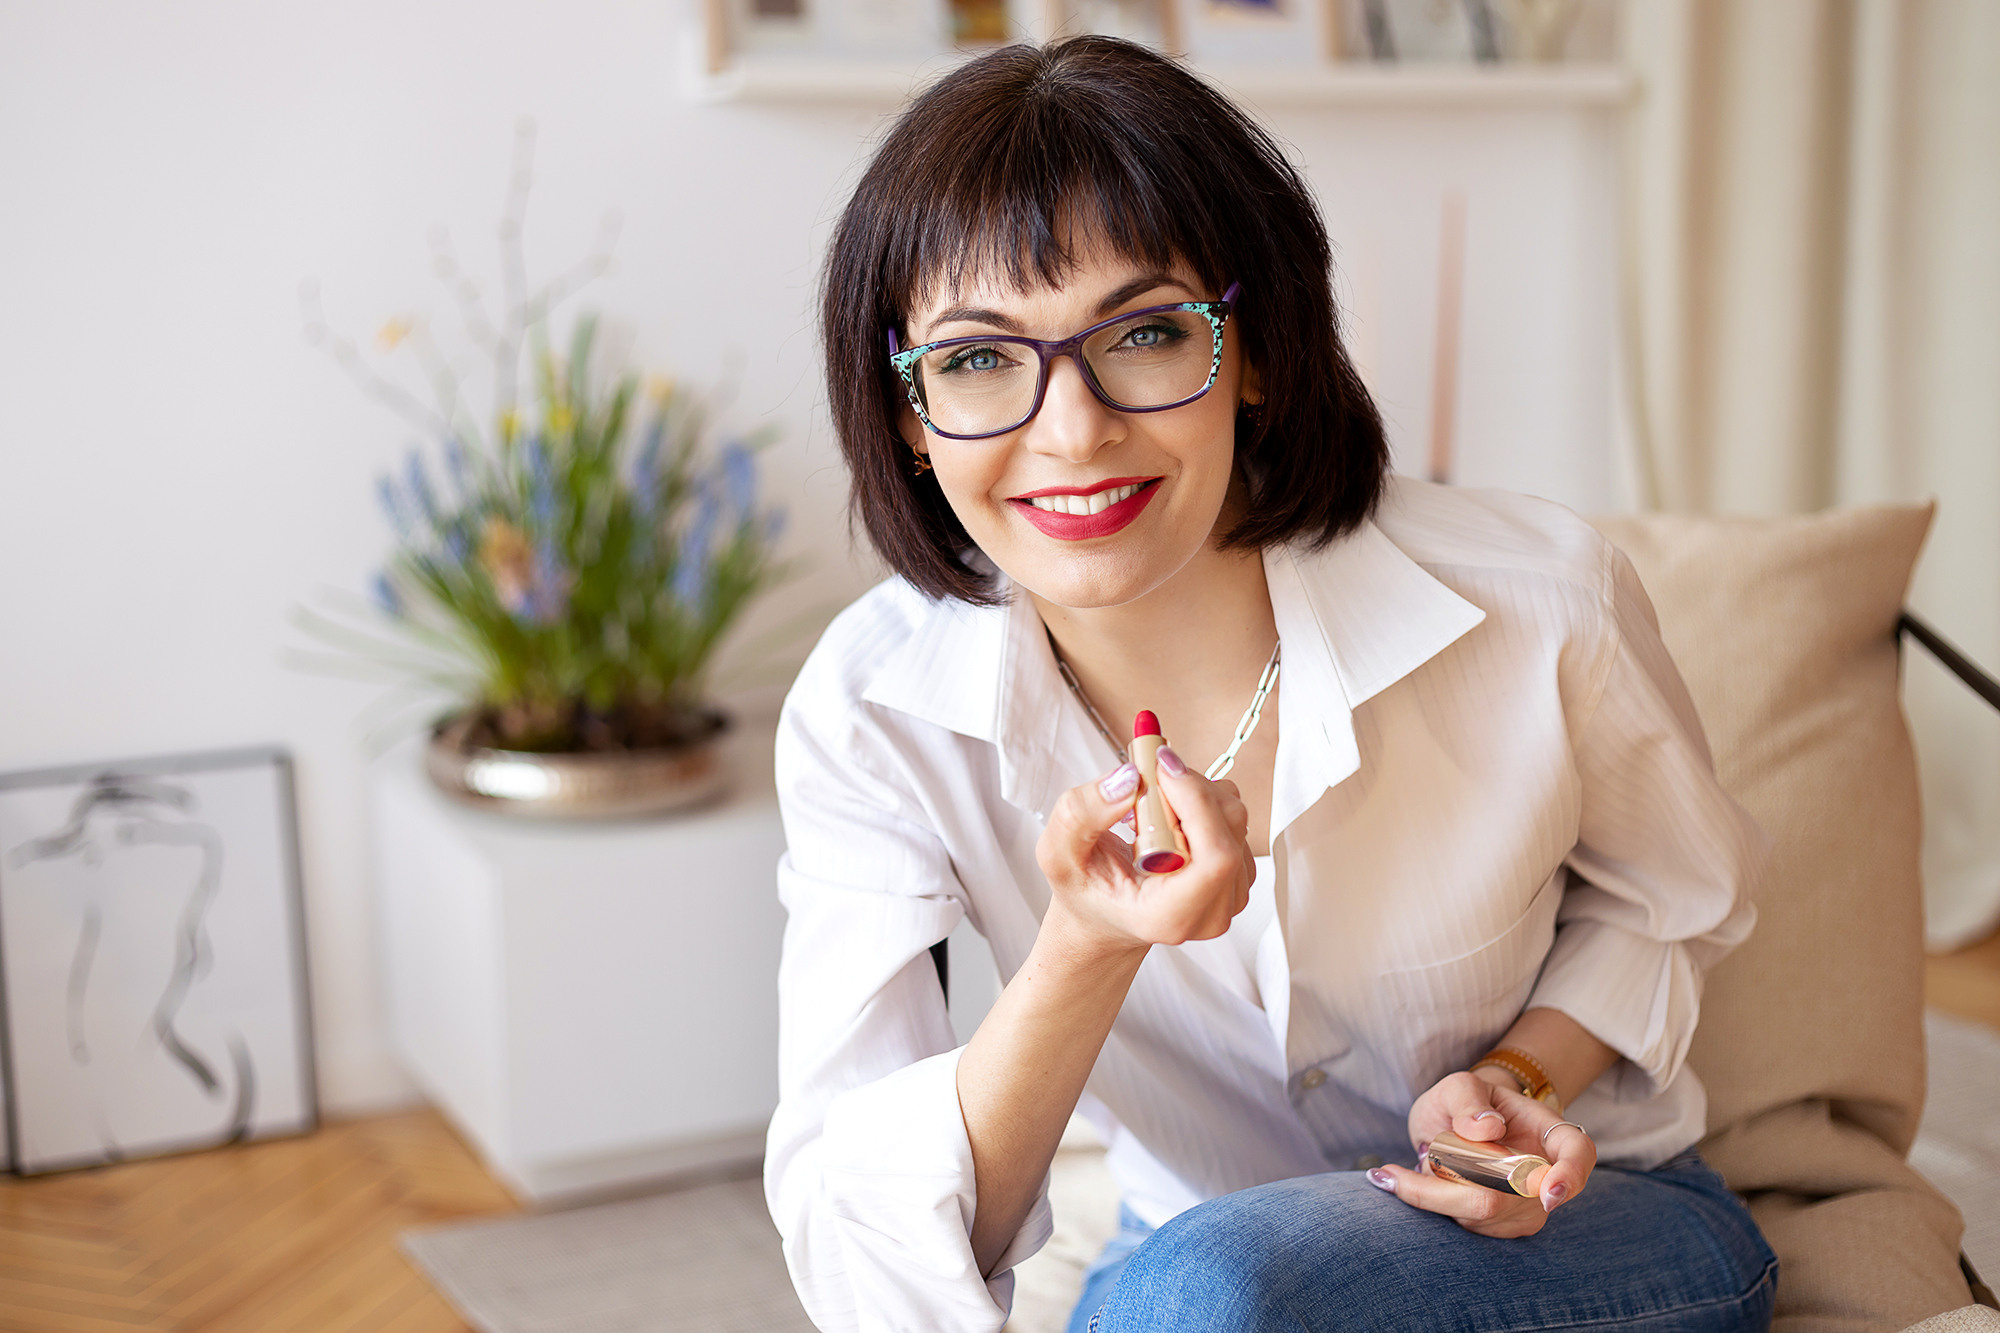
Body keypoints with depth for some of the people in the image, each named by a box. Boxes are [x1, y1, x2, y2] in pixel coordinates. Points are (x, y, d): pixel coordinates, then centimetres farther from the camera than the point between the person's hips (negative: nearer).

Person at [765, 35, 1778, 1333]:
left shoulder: (1539, 603, -21)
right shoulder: (874, 715, -19)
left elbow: (1672, 897, 3)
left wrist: (1519, 1075, -17)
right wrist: (1083, 957, -40)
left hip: (1588, 1220, -1)